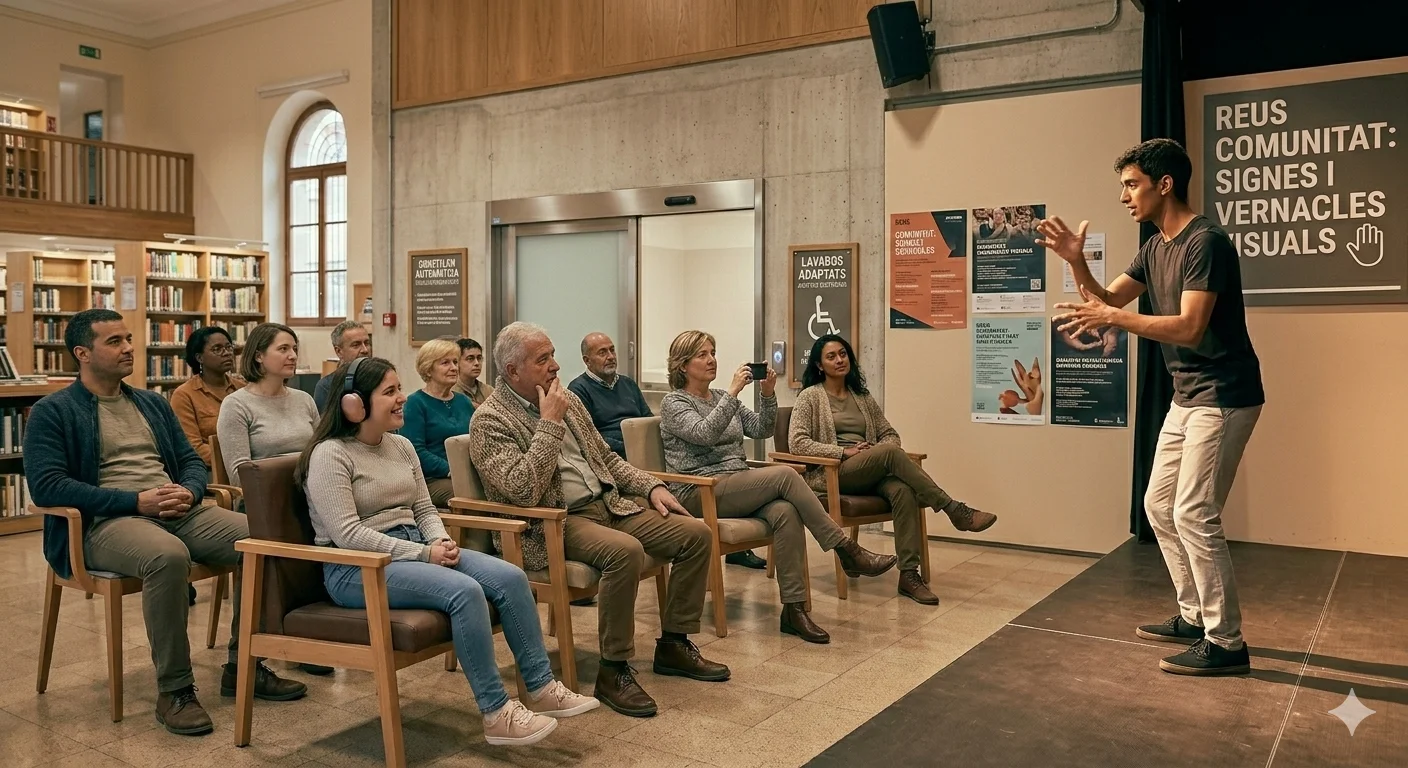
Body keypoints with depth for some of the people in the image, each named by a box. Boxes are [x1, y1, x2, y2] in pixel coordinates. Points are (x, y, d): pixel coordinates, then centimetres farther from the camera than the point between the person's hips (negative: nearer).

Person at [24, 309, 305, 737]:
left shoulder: (152, 403, 21)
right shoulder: (53, 412, 2)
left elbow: (192, 461, 20)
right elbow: (46, 486, -10)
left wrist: (189, 491, -6)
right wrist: (137, 501, -17)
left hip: (178, 512, 6)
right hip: (105, 522, -6)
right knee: (168, 556, -39)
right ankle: (174, 690, -25)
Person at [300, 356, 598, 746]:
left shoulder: (401, 446, 12)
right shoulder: (330, 455, -11)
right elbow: (348, 534, -19)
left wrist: (441, 542, -9)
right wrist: (423, 553, -21)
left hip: (414, 550, 8)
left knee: (510, 577, -13)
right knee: (465, 591, -31)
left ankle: (542, 688, -5)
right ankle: (496, 714, -21)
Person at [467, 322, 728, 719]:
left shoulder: (567, 399, 14)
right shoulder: (490, 421, -9)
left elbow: (607, 456, 22)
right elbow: (524, 490, -22)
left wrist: (651, 486, 8)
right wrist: (550, 423, -18)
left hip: (607, 503, 8)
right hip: (552, 523, -8)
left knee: (696, 533, -6)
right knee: (625, 550, -35)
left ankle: (673, 644, 9)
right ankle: (613, 671, -19)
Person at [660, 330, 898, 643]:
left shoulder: (721, 398, 20)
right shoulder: (673, 403, 0)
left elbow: (761, 430, 10)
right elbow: (705, 433, -20)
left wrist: (768, 395, -6)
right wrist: (733, 391, -21)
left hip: (737, 487, 6)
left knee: (785, 512, -28)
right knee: (785, 475, -26)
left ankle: (794, 608, -29)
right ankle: (847, 550, -20)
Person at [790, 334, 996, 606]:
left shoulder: (862, 396, 20)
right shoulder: (810, 396, 4)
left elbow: (890, 434, 19)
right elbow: (796, 443, -8)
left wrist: (879, 452, -6)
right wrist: (844, 452, -16)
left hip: (870, 473, 5)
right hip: (830, 474, -5)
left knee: (903, 490, -31)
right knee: (891, 453, -32)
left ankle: (909, 574, -33)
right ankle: (955, 510, -27)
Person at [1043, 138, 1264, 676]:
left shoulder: (1205, 242, -18)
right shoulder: (1155, 248, 11)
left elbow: (1189, 328, -27)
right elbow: (1105, 301, 13)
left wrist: (1112, 319, -25)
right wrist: (1075, 261, -3)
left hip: (1223, 397, -10)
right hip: (1187, 397, 10)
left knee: (1193, 515, -9)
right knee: (1159, 504, 14)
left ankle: (1226, 643, 2)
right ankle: (1194, 616, 26)